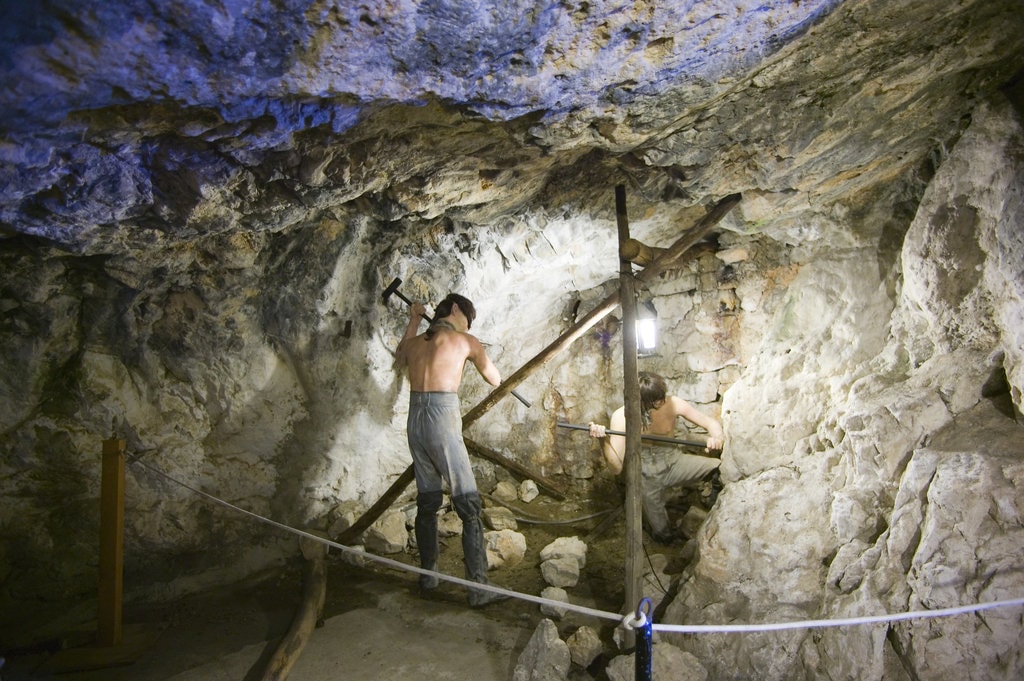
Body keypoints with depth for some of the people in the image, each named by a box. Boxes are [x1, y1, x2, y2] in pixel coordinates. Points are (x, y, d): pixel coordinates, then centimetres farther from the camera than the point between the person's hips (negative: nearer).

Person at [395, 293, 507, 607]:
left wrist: (413, 322, 40)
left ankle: (428, 577, 26)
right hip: (443, 421, -6)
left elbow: (402, 358, 40)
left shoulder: (414, 343, 14)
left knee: (427, 501, 16)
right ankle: (479, 588, -1)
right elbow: (495, 380, 14)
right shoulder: (466, 342, 2)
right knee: (469, 505, -2)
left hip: (415, 422, 6)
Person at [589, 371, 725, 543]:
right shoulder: (622, 417, -21)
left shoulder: (672, 403, -17)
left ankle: (716, 502, 7)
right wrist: (603, 440, -40)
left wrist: (717, 437, -35)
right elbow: (616, 467, -22)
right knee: (664, 536, 7)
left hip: (674, 462, 1)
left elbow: (712, 423, -11)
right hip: (646, 475, -1)